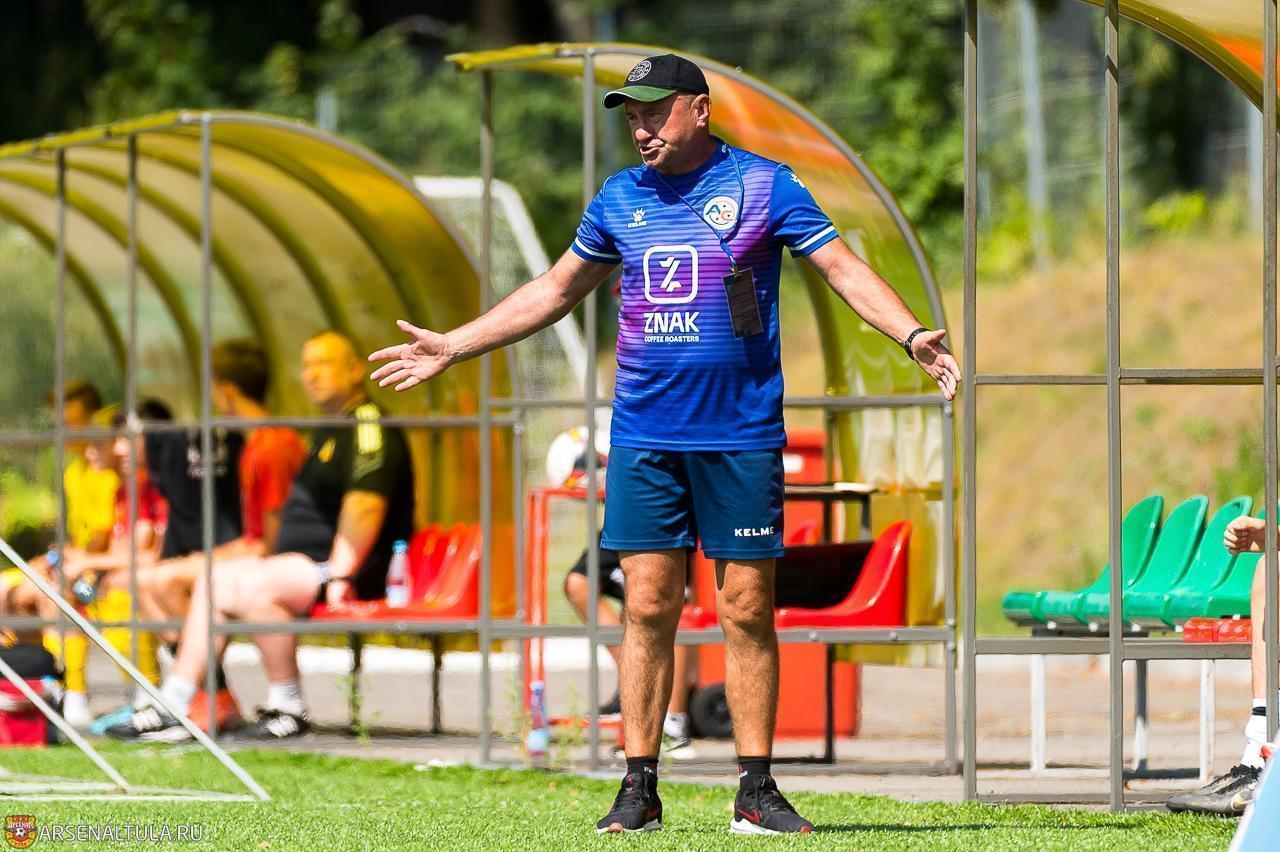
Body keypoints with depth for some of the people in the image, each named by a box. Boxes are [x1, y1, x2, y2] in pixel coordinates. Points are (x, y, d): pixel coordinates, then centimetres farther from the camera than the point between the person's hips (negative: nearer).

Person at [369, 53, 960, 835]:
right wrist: (452, 348, 24)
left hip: (742, 437, -3)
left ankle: (756, 793, 5)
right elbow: (555, 291, 23)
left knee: (748, 611, 0)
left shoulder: (764, 186, 0)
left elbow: (845, 270, -5)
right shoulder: (620, 199, 11)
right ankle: (640, 791, 4)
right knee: (649, 606, 0)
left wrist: (912, 334, -22)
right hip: (644, 437, 3)